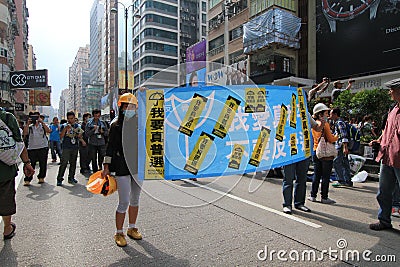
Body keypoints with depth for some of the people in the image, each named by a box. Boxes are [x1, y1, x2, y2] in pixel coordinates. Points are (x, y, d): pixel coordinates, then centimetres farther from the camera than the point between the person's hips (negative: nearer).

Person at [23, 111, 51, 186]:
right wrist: (27, 123, -13)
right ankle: (27, 180, 8)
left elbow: (49, 131, -14)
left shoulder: (42, 126, 6)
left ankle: (41, 177, 23)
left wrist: (42, 122, -17)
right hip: (32, 148, 0)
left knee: (43, 164, 7)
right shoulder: (29, 127, 8)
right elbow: (25, 133, -9)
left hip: (43, 148, 0)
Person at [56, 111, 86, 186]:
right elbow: (61, 136, -5)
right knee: (64, 163, -9)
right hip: (66, 147, -4)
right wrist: (65, 128, -16)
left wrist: (82, 140, 0)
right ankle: (59, 179, -2)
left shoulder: (78, 126, 12)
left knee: (73, 163, 9)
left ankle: (71, 178, 19)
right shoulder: (64, 126, 2)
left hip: (75, 147, 4)